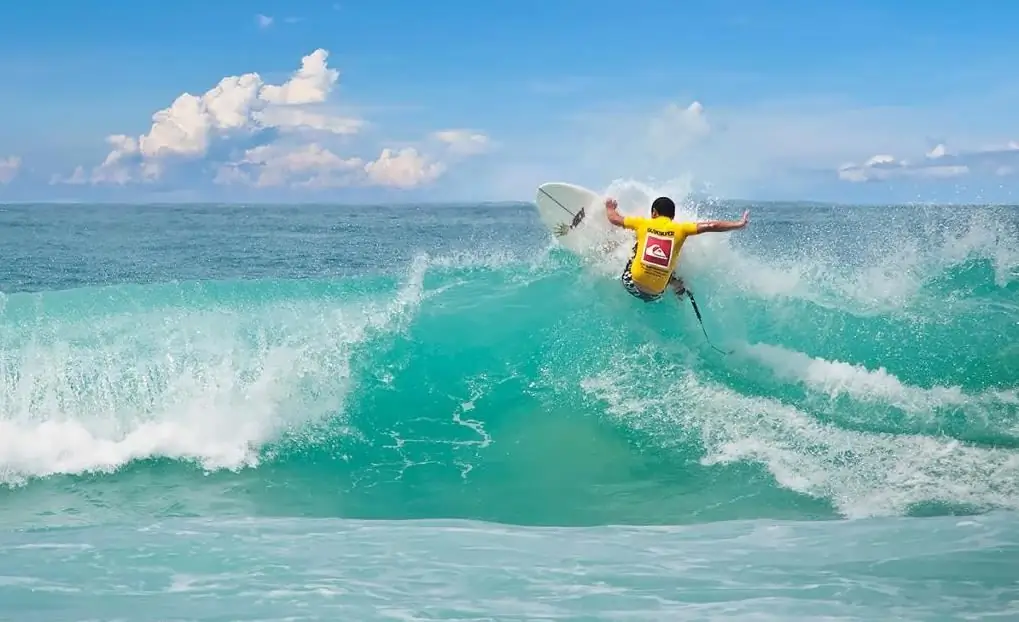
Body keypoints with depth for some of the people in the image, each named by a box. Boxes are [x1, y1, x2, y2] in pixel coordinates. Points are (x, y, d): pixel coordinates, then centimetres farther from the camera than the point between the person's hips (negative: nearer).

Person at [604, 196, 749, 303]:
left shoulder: (643, 224, 2)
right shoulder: (680, 229, 0)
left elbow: (614, 218, 14)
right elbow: (710, 226, -6)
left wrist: (610, 207, 36)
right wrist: (739, 224, 1)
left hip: (632, 283, 0)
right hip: (654, 293, 0)